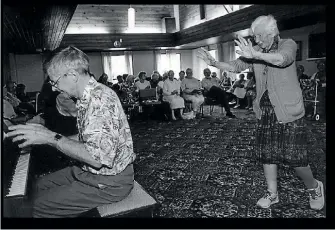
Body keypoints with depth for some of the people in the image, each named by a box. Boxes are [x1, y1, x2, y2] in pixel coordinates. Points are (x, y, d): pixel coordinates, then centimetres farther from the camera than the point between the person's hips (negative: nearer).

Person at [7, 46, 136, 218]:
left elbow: (97, 157, -34)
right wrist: (44, 136, 8)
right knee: (42, 184, 16)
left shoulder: (101, 99, -27)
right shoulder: (87, 98, 6)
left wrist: (52, 138, -26)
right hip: (91, 171, 9)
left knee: (40, 206, -6)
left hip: (109, 182, -9)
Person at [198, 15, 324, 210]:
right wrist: (214, 63, -13)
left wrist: (255, 55, -45)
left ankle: (314, 187, 30)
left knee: (295, 158, 0)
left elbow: (283, 59, -29)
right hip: (265, 112, 5)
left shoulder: (288, 44, -7)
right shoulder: (256, 50, 8)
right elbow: (236, 66, 4)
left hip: (289, 112, -5)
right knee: (267, 155, 10)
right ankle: (272, 194, 27)